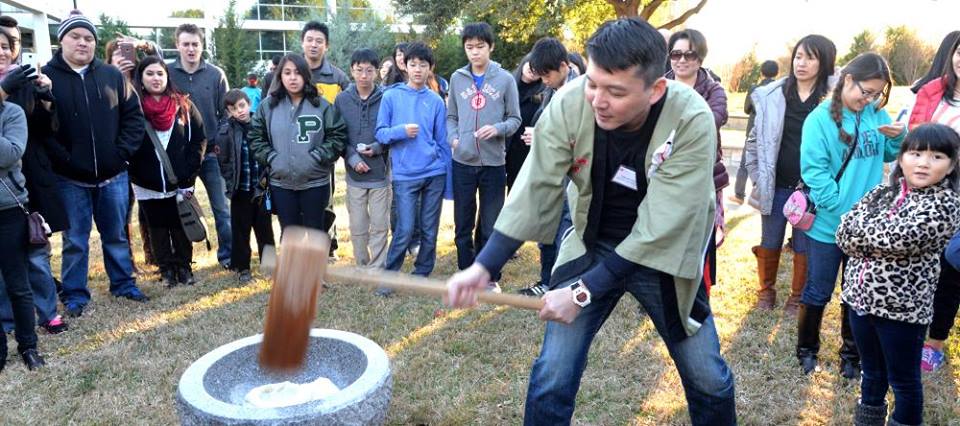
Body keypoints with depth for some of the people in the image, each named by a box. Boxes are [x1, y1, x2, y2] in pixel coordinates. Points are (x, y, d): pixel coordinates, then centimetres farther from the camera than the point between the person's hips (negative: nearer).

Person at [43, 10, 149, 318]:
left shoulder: (112, 75, 5)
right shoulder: (47, 76, -4)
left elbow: (134, 115, 6)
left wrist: (123, 151, -4)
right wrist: (63, 159, -14)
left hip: (113, 174, 3)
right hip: (70, 178, -2)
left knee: (116, 235, 15)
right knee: (75, 240, 8)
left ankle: (123, 284, 29)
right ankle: (74, 295, 20)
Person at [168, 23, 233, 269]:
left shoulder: (216, 74, 1)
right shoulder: (167, 73, 1)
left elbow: (225, 113, 3)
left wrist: (221, 143, -7)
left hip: (211, 152, 0)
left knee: (221, 206, 4)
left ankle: (227, 253, 15)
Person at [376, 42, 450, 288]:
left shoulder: (436, 101, 7)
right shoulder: (391, 96, 1)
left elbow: (442, 140, 9)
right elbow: (381, 134, 0)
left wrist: (449, 176, 7)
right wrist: (402, 130, -20)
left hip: (435, 174, 3)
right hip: (404, 175, -3)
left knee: (430, 231, 8)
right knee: (405, 231, -6)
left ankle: (421, 275, 24)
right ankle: (388, 276, 12)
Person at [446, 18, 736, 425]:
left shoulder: (692, 121, -28)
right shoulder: (568, 104, -22)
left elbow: (660, 227, -28)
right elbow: (536, 189, -18)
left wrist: (585, 291, -28)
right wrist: (483, 266, -25)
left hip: (665, 255, -1)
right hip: (591, 246, 1)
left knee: (708, 378, 12)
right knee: (551, 377, -2)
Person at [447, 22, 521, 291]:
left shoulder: (505, 79, -1)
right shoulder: (457, 78, 6)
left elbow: (515, 119, 1)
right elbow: (451, 117, 12)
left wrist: (497, 129, -18)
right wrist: (453, 138, -6)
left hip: (493, 163, -2)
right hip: (463, 163, 2)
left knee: (490, 225, 7)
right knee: (463, 225, 10)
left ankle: (490, 276, 21)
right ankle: (466, 275, 24)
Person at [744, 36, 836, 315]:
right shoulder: (772, 95, 0)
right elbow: (755, 139, 6)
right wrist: (758, 177, 3)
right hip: (776, 184, 2)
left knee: (804, 244, 10)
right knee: (770, 241, 13)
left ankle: (797, 295, 28)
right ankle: (766, 290, 32)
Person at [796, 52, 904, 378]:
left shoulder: (876, 114, 1)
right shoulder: (820, 118, -13)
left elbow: (889, 155, 15)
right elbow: (814, 171, -17)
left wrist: (899, 136, -7)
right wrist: (843, 211, -21)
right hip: (828, 225, -4)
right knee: (818, 293, 9)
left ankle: (851, 354, 35)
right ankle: (807, 350, 30)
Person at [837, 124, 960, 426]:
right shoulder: (883, 192, 5)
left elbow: (900, 238, -25)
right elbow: (843, 233, -2)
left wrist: (861, 230, -9)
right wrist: (880, 244, -17)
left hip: (903, 308, -5)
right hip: (861, 299, 5)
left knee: (903, 381, 12)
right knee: (872, 374, 22)